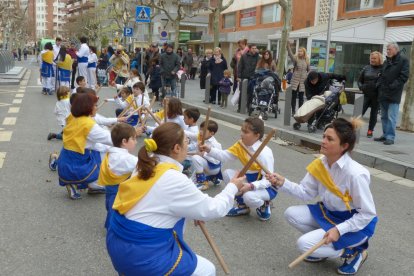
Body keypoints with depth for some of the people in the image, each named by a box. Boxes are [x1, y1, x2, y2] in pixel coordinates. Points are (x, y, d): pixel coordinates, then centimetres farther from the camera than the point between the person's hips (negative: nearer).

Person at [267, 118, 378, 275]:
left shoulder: (355, 174, -30)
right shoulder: (320, 165, -9)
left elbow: (368, 213, -22)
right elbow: (306, 193, -3)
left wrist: (339, 230, -29)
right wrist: (283, 183, -19)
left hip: (357, 223, -7)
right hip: (329, 213, 7)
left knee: (305, 244, -19)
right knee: (291, 214, -5)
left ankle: (354, 253, 0)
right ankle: (324, 244, 10)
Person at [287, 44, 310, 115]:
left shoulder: (306, 61, 7)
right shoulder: (295, 59, -2)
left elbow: (309, 70, 14)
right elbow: (290, 54, -20)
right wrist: (288, 46, -33)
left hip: (303, 81, 2)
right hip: (295, 81, -2)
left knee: (301, 97, 7)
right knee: (293, 96, 3)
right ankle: (293, 111, 11)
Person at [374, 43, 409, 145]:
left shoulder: (403, 61, -4)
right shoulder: (386, 62, 17)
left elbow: (404, 77, -12)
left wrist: (392, 87, -17)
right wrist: (379, 85, 3)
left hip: (394, 95, -7)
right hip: (383, 94, 7)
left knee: (391, 117, -9)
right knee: (384, 116, 12)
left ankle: (390, 137, -4)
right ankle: (385, 135, 21)